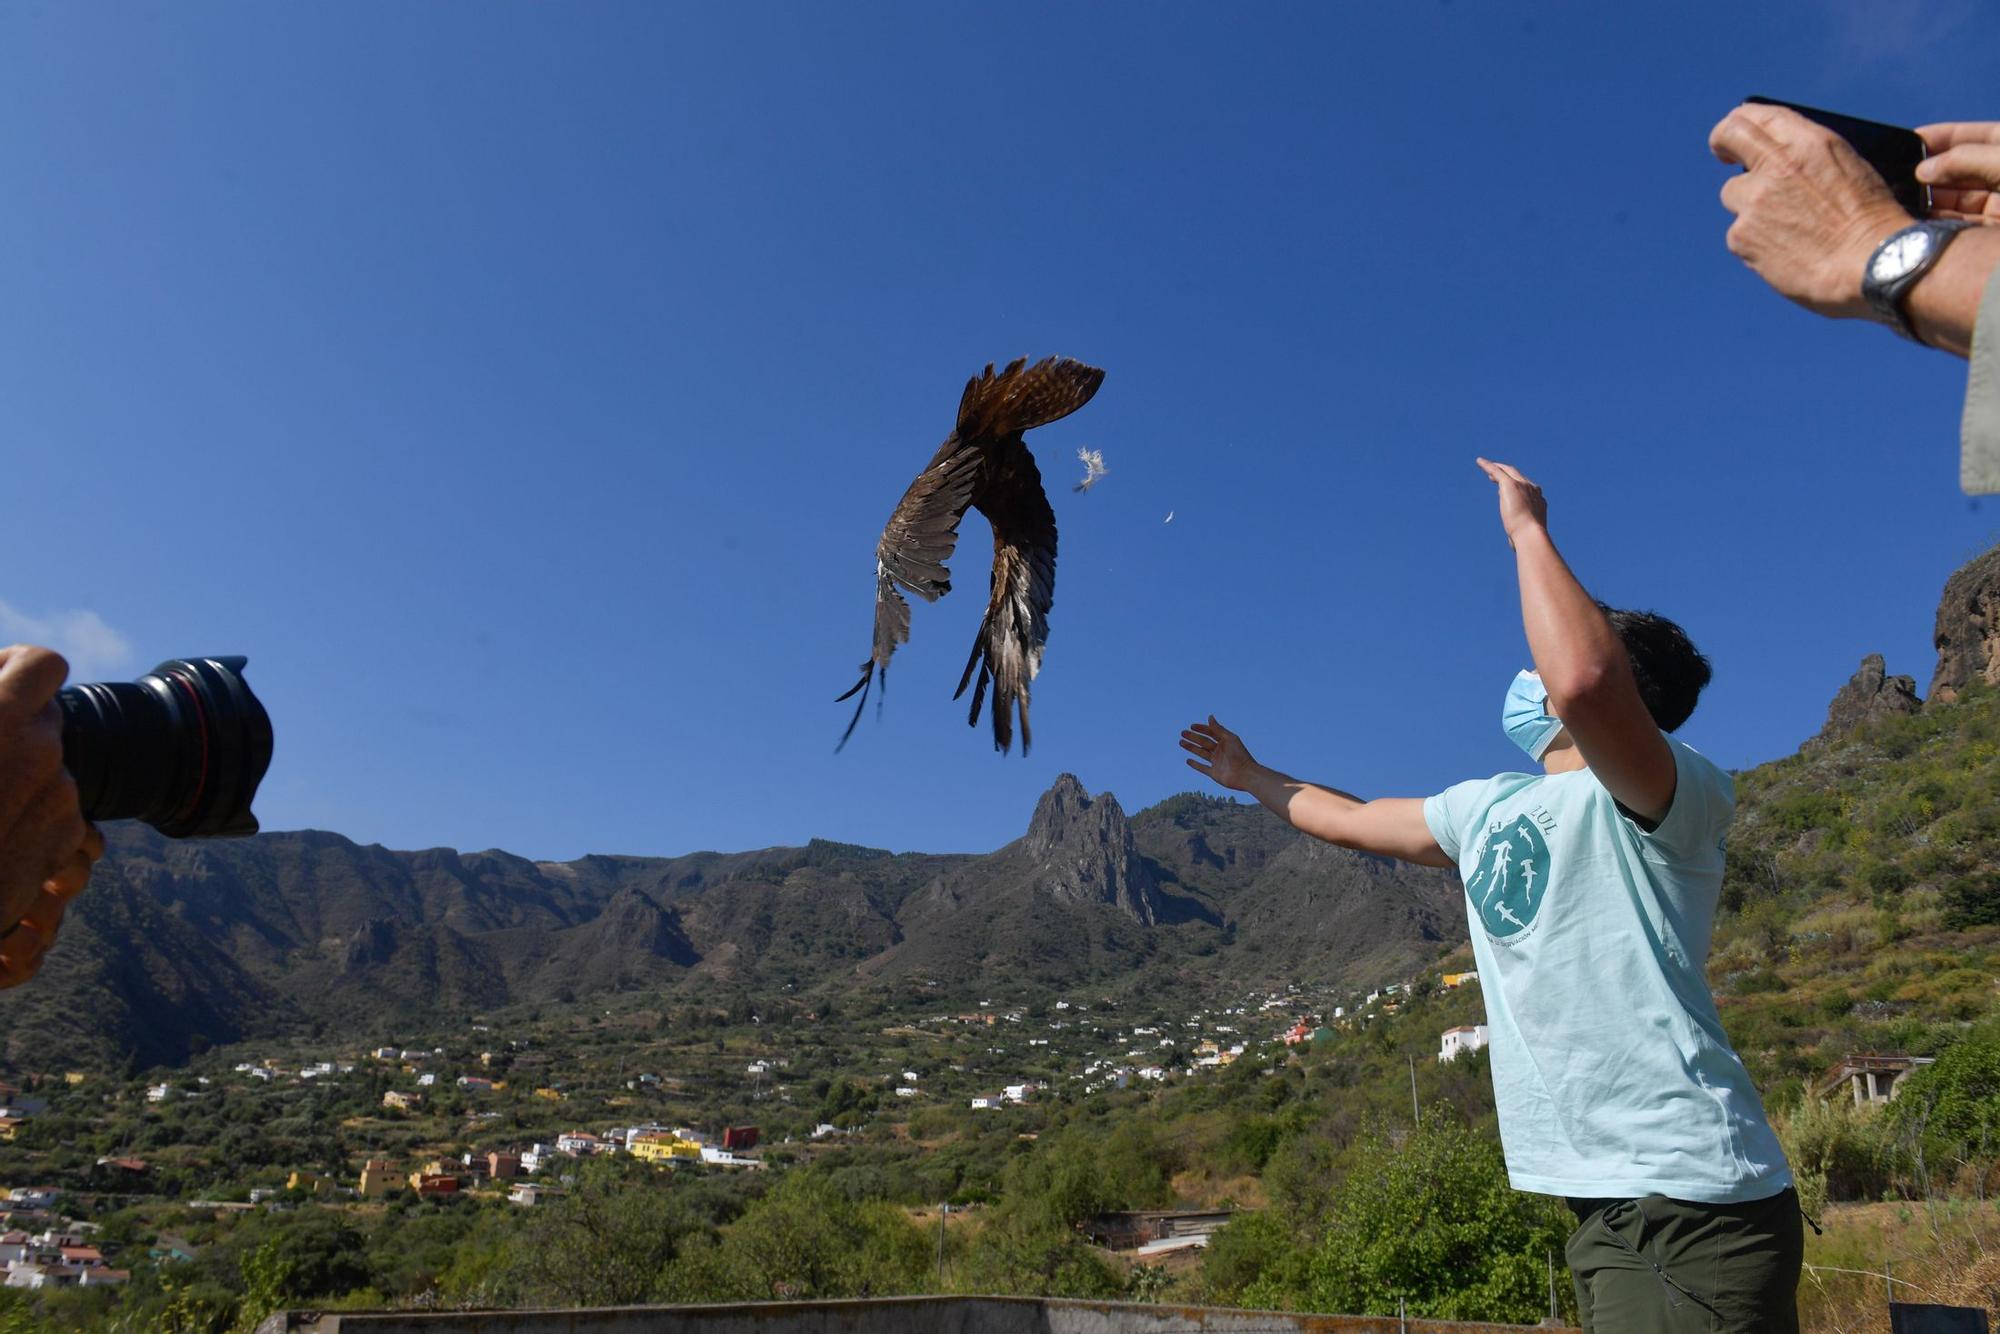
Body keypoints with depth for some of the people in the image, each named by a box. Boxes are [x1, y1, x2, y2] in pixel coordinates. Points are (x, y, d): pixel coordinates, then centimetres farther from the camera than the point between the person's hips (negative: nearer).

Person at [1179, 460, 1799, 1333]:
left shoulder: (1674, 791, -11)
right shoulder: (1488, 807, 14)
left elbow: (1582, 680, -34)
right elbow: (1356, 821, 30)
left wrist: (1527, 528, -20)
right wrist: (1255, 779, 41)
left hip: (1688, 1197, -8)